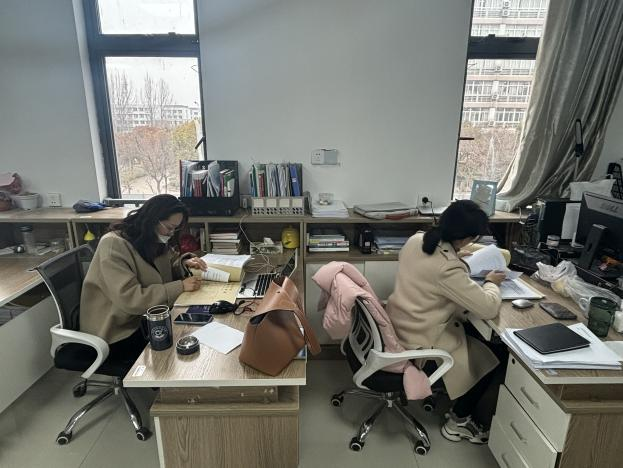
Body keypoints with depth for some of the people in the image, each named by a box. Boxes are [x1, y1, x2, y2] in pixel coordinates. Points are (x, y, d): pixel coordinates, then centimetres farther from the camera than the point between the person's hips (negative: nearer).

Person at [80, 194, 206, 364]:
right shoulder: (113, 245, -24)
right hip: (118, 332, -7)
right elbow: (129, 298, -32)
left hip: (144, 317, 7)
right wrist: (180, 286, -31)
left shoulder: (154, 241, 0)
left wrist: (185, 263, -8)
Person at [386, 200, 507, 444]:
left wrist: (454, 257, 10)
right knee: (491, 360, 10)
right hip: (422, 341, -9)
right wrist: (491, 283, -5)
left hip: (400, 323, 9)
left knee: (475, 331, 24)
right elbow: (488, 308, -24)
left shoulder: (416, 239, -7)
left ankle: (457, 405, 39)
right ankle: (458, 421, 26)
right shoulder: (448, 269, -33)